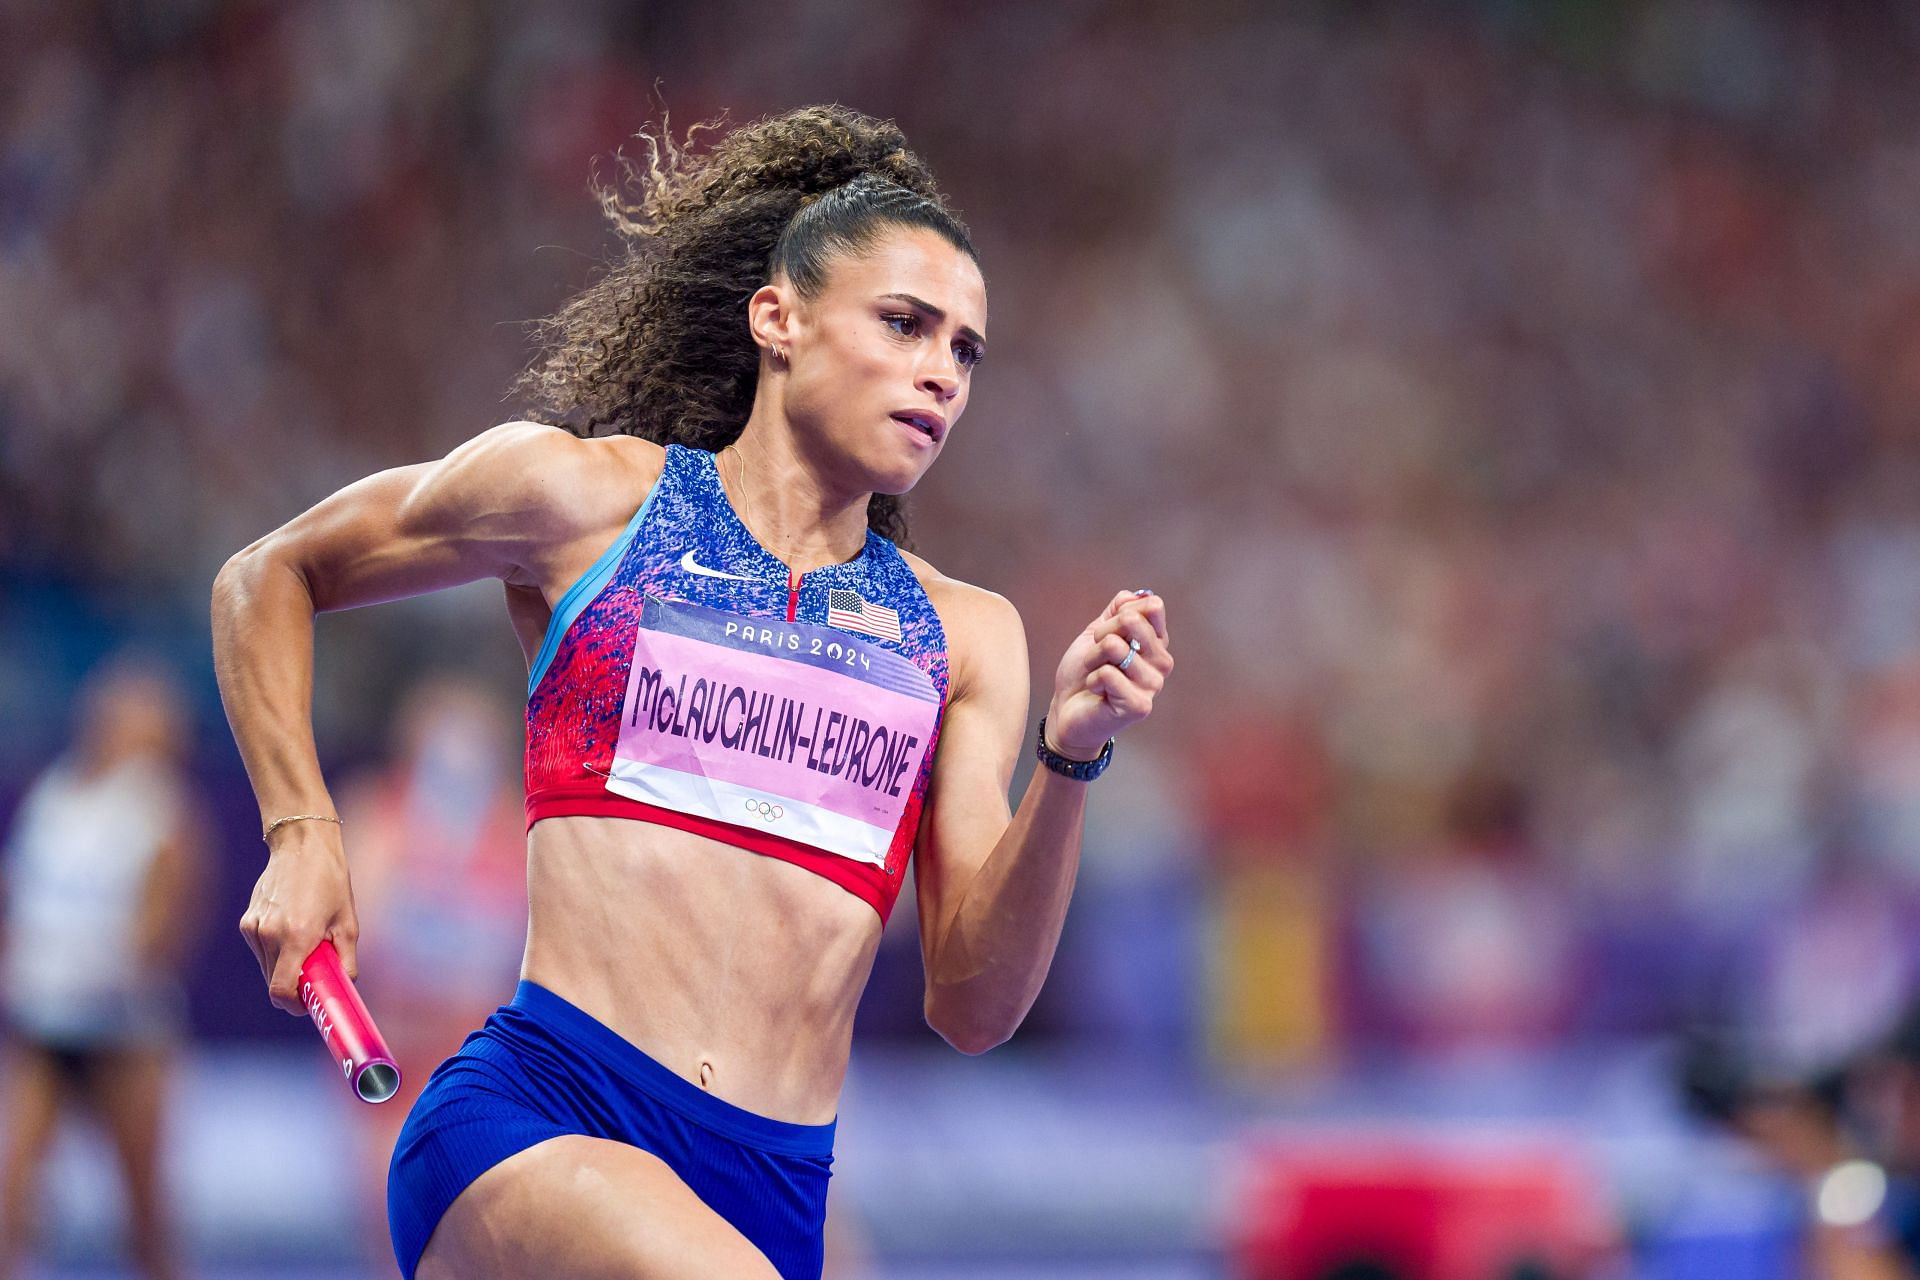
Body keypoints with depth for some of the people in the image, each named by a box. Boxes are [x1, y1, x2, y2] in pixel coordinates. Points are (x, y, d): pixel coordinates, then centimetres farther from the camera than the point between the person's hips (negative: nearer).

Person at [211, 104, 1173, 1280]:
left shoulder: (964, 637, 15)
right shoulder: (587, 497, 8)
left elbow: (975, 1005, 9)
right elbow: (269, 579, 22)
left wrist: (1070, 761, -4)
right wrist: (301, 836, 10)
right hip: (532, 1128, -5)